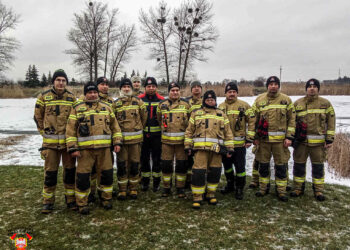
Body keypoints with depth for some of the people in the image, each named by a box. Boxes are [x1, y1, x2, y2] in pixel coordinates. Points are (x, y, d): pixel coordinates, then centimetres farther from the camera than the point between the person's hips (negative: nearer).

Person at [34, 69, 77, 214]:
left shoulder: (72, 98, 5)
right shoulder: (44, 97, 1)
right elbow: (38, 117, 9)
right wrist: (44, 132, 5)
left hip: (68, 140, 1)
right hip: (50, 141, -1)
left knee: (70, 170, 8)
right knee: (50, 172, 5)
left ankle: (71, 198, 22)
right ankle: (48, 201, 19)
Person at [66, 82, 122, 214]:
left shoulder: (106, 107, 13)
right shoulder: (77, 109, 4)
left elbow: (115, 126, 15)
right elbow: (71, 130, 1)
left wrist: (117, 142, 7)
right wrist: (72, 148, -6)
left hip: (104, 149, 3)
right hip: (85, 150, -2)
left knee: (106, 174, 10)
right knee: (83, 176, 2)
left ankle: (106, 198, 28)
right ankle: (82, 203, 17)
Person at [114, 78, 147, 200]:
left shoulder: (138, 101, 4)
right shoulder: (116, 103, 7)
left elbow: (144, 116, 11)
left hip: (136, 138, 0)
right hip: (121, 138, 0)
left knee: (135, 164, 7)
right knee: (121, 165, 4)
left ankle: (134, 189, 20)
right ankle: (122, 190, 17)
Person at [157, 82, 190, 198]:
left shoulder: (186, 104, 4)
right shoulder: (162, 104, 6)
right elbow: (159, 119, 20)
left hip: (182, 139, 0)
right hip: (167, 140, 1)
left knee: (181, 164, 5)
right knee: (166, 164, 5)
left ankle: (180, 188, 19)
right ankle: (166, 187, 20)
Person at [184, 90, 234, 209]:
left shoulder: (221, 114, 14)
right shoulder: (196, 113, 12)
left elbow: (228, 133, 12)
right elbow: (189, 131, 11)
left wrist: (230, 148, 6)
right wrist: (188, 146, 4)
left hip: (216, 148, 2)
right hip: (200, 148, -2)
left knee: (215, 172, 8)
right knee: (198, 172, -6)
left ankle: (211, 194, 26)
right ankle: (197, 197, 5)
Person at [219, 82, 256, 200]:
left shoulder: (244, 105, -3)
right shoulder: (221, 107, 7)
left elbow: (252, 121, -3)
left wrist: (250, 139, -6)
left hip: (239, 143, -4)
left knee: (240, 167, 2)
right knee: (227, 165, 16)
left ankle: (239, 189, 19)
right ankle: (230, 185, 35)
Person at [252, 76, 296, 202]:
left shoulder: (286, 100, 3)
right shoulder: (259, 100, 4)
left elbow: (292, 119, 3)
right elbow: (254, 119, 7)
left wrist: (289, 137, -4)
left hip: (280, 139, -1)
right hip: (263, 138, 1)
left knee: (281, 165, 5)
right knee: (263, 164, 11)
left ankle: (281, 190, 18)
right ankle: (263, 188, 26)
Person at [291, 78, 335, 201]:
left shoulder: (325, 103, 4)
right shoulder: (298, 103, 5)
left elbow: (331, 121, 4)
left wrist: (329, 139, -2)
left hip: (318, 141, -1)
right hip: (301, 140, 1)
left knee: (318, 166, 7)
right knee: (299, 165, 7)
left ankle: (319, 190, 21)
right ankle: (298, 187, 22)